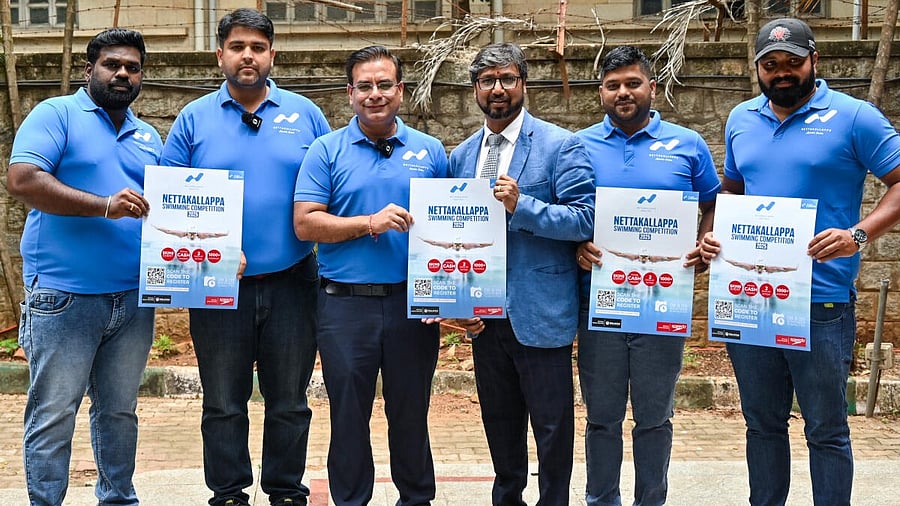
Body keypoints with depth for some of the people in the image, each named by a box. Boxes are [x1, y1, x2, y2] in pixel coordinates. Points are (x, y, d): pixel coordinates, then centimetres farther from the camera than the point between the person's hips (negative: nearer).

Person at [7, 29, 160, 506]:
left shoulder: (149, 137, 17)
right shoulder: (56, 114, -2)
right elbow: (22, 180, -16)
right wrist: (105, 206, -23)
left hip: (134, 300, 6)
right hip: (64, 299, -6)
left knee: (119, 411, 15)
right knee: (53, 414, 0)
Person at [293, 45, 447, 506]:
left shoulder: (429, 152, 8)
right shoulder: (327, 151, 2)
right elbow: (305, 223, -7)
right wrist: (370, 223, -16)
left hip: (414, 302, 2)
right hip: (346, 303, -1)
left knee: (411, 412, 12)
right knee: (348, 415, 8)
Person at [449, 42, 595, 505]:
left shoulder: (560, 146, -6)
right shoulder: (461, 156, 10)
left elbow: (586, 219, -15)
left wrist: (522, 205, -24)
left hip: (540, 314, -5)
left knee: (551, 426, 4)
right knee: (499, 423, 18)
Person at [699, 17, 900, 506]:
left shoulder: (853, 116, -6)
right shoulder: (741, 119, 11)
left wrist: (859, 234, -22)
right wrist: (712, 235, 4)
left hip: (821, 303, -5)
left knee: (826, 429, 5)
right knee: (762, 423, 16)